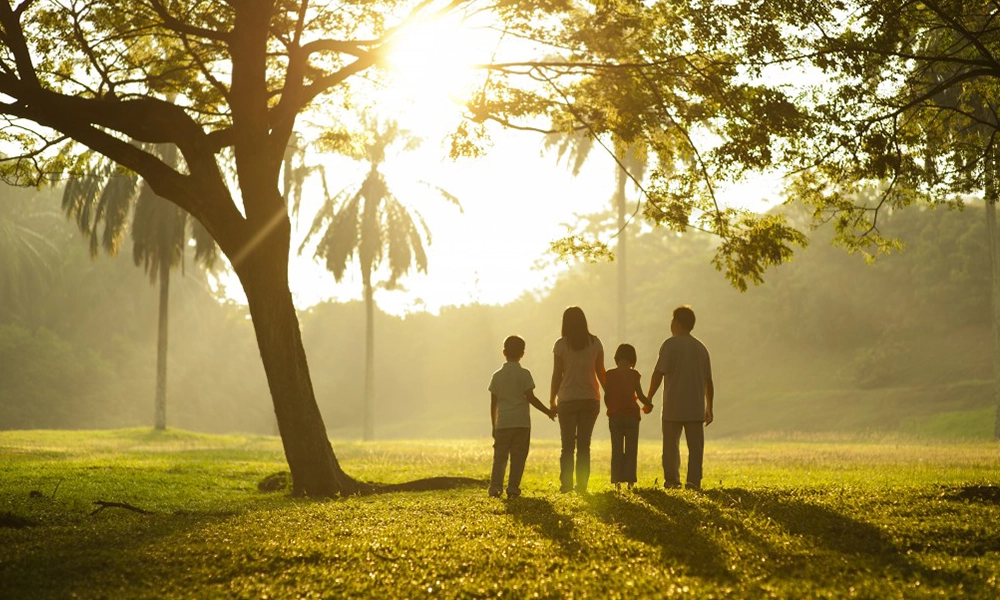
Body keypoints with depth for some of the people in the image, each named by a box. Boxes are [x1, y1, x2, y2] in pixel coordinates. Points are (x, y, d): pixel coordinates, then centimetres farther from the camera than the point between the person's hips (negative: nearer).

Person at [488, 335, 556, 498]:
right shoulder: (524, 374, -3)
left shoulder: (497, 376, 6)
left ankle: (495, 487, -4)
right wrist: (547, 411, 5)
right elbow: (530, 398, -7)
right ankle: (513, 488, -2)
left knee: (499, 457, 6)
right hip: (521, 422, -2)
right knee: (518, 457, 2)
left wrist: (494, 425, 16)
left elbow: (493, 404, 8)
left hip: (503, 423, 2)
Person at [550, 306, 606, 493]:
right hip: (590, 399, 2)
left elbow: (557, 374, -2)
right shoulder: (595, 343, 1)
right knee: (584, 444, 6)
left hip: (568, 399, -2)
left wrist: (552, 400, 7)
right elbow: (601, 372, 3)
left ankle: (566, 484, -3)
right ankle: (582, 484, 2)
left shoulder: (561, 344, -4)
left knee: (567, 445, 4)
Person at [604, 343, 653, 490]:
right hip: (631, 415, -1)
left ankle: (617, 481, -1)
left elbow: (606, 397, 1)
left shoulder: (609, 375, 0)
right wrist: (648, 404, 14)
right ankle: (630, 480, 0)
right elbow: (640, 395, -5)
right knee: (631, 449, 4)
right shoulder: (634, 375, -5)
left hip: (614, 416, 1)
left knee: (616, 449, 5)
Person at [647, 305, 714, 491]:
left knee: (671, 445, 4)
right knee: (696, 445, 3)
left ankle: (672, 480, 1)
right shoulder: (701, 348, 12)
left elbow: (658, 373, -10)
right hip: (696, 408, 4)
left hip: (673, 407, -4)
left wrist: (649, 399, -2)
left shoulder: (671, 345, -5)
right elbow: (708, 381, 14)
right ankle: (694, 481, -3)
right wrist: (709, 408, 20)